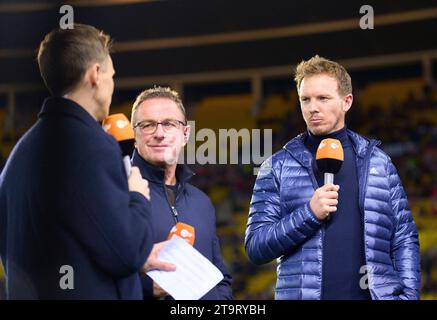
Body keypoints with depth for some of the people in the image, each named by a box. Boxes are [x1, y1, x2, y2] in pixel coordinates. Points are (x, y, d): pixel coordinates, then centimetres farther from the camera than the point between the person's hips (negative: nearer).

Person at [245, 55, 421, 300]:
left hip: (376, 293, 1)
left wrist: (408, 295, -6)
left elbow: (404, 241, 8)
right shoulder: (277, 167, 5)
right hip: (302, 293, -1)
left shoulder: (378, 162, 9)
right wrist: (309, 214, -13)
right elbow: (255, 247, 0)